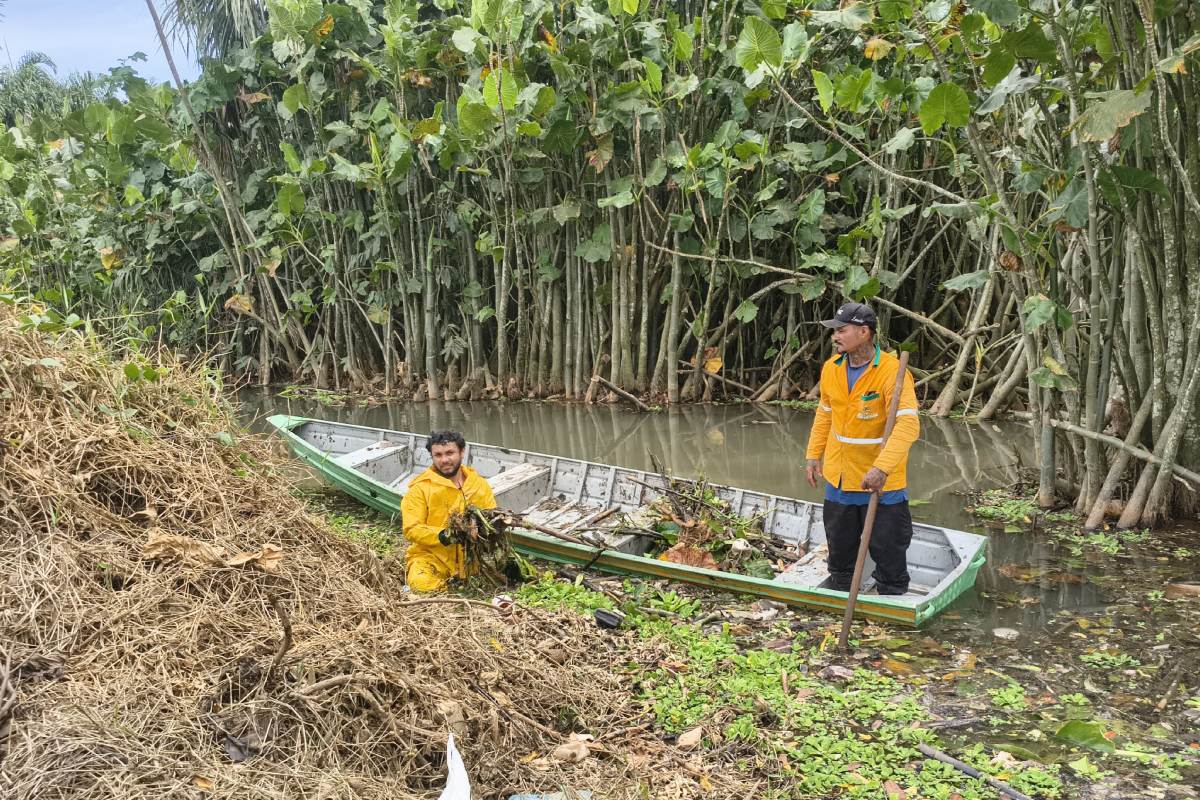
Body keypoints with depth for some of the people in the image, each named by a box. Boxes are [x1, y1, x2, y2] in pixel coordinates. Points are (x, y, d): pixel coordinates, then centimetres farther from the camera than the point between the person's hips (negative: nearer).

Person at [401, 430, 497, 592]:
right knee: (423, 585, -33)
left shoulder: (479, 484, 11)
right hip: (433, 556, -3)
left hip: (471, 557, 4)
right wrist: (442, 536, -24)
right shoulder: (420, 488, 0)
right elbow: (412, 529, -7)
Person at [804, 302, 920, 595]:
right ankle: (838, 588, 44)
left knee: (888, 547, 8)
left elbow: (908, 424, -31)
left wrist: (882, 468, -39)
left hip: (882, 482, -6)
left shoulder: (891, 371, -22)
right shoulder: (831, 368, -1)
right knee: (840, 544, 23)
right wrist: (814, 455, 11)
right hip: (838, 477, 6)